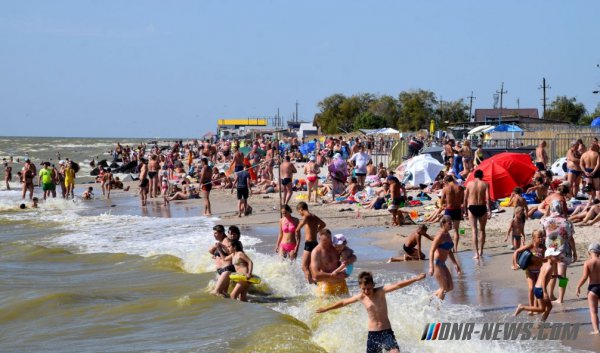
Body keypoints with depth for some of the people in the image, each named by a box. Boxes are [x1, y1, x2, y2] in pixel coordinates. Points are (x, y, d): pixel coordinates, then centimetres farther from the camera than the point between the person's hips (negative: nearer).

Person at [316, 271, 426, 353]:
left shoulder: (380, 292, -9)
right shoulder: (360, 297, 0)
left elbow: (397, 285, -22)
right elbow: (343, 302, 15)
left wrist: (416, 279, -33)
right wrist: (326, 309, 27)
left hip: (386, 332, -3)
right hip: (372, 334, 3)